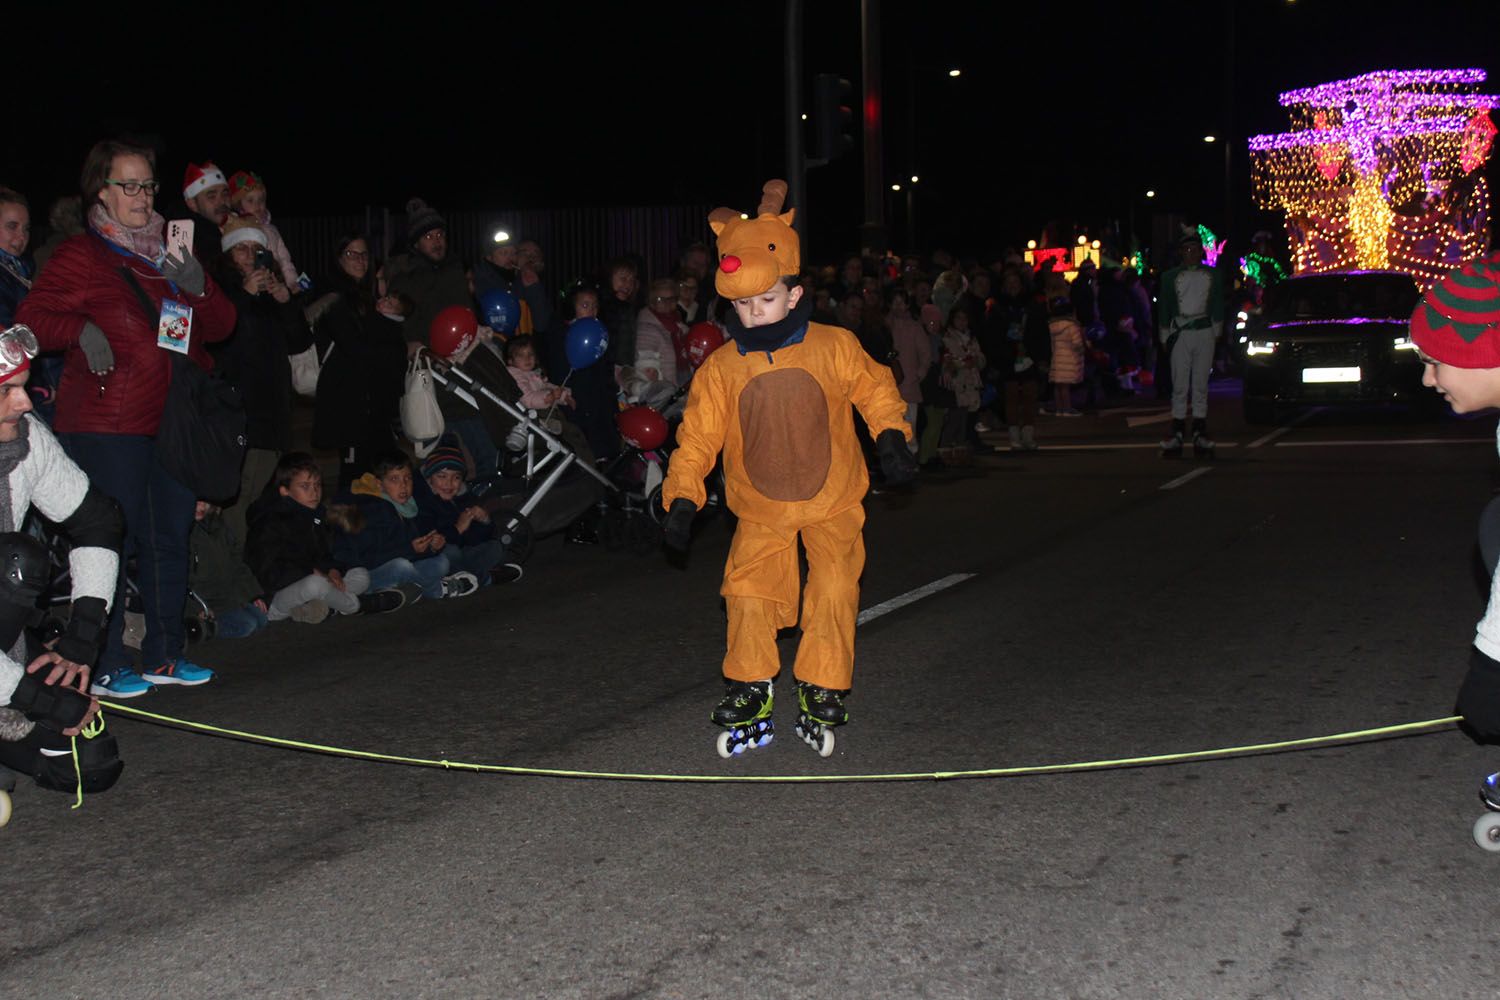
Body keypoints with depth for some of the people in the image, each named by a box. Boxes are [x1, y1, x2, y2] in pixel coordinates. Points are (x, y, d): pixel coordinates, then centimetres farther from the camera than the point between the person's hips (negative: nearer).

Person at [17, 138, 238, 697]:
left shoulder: (172, 256, 20)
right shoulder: (79, 256, 2)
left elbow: (221, 327, 17)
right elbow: (31, 320, -5)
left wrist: (199, 291, -3)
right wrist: (81, 329, -22)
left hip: (174, 421, 6)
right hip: (107, 426, -6)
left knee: (171, 538, 8)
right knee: (111, 540, -8)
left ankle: (164, 656, 18)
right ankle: (104, 667, -1)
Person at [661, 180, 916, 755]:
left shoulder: (834, 348, -10)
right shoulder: (721, 369, -9)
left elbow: (875, 390, 5)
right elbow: (697, 437, -4)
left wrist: (891, 437, -9)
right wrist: (681, 499, -12)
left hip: (832, 500, 0)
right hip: (759, 508, 1)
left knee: (835, 590, -6)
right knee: (748, 592, -8)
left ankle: (821, 694, 9)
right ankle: (748, 697, 8)